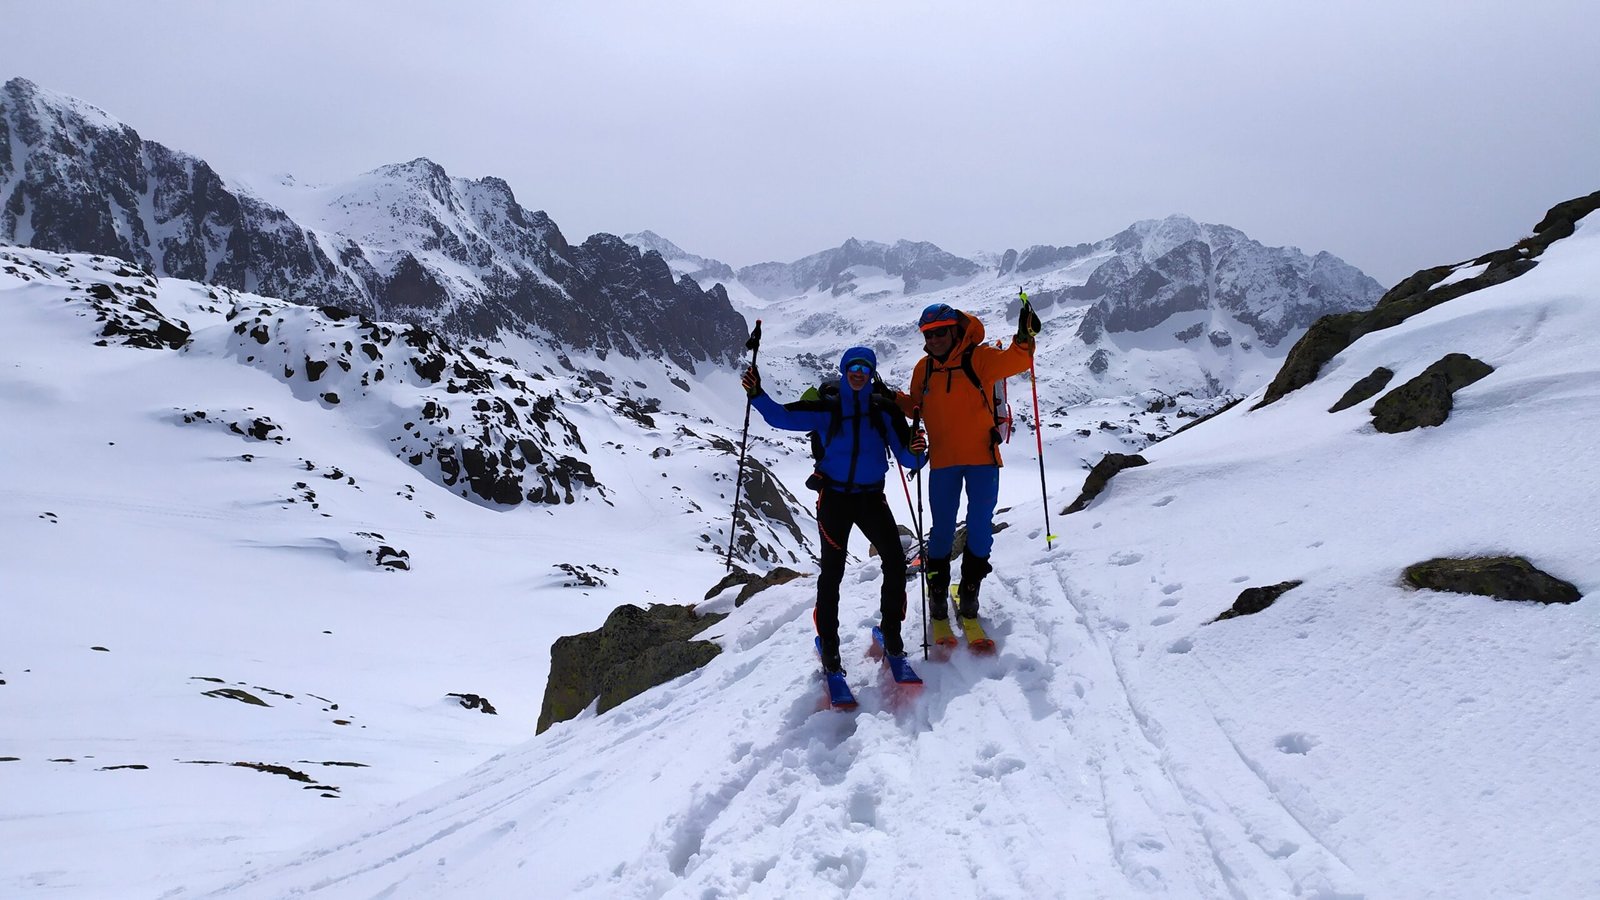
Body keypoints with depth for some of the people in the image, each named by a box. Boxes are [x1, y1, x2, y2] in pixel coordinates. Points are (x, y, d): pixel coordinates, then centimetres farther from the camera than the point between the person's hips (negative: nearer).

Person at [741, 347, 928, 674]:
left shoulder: (885, 410, 1)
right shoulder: (825, 409, -1)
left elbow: (905, 457, -1)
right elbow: (781, 417, -8)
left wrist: (915, 453, -24)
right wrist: (757, 395, -25)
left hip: (871, 497, 2)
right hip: (834, 498, -1)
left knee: (896, 563, -8)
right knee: (832, 571, -1)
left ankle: (892, 634, 12)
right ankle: (829, 646, 11)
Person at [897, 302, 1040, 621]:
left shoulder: (978, 358, -7)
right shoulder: (924, 368, 5)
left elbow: (1015, 361, -19)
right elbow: (915, 405, 16)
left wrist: (1024, 339, -37)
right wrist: (892, 399, -1)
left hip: (982, 456, -2)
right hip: (943, 461, 2)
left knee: (980, 526, 5)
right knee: (942, 528, 8)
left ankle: (970, 588, 23)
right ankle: (937, 591, 23)